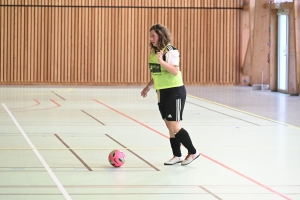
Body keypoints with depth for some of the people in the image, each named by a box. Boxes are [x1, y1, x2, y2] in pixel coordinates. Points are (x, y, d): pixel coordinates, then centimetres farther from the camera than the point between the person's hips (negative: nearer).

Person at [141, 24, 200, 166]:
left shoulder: (170, 51, -16)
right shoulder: (154, 52, 10)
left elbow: (175, 71, -26)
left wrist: (161, 61, -36)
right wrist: (148, 87, 20)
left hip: (175, 92, -9)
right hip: (162, 93, 9)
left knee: (174, 126, -8)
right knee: (170, 127, 11)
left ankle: (193, 152, 6)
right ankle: (177, 155, 20)